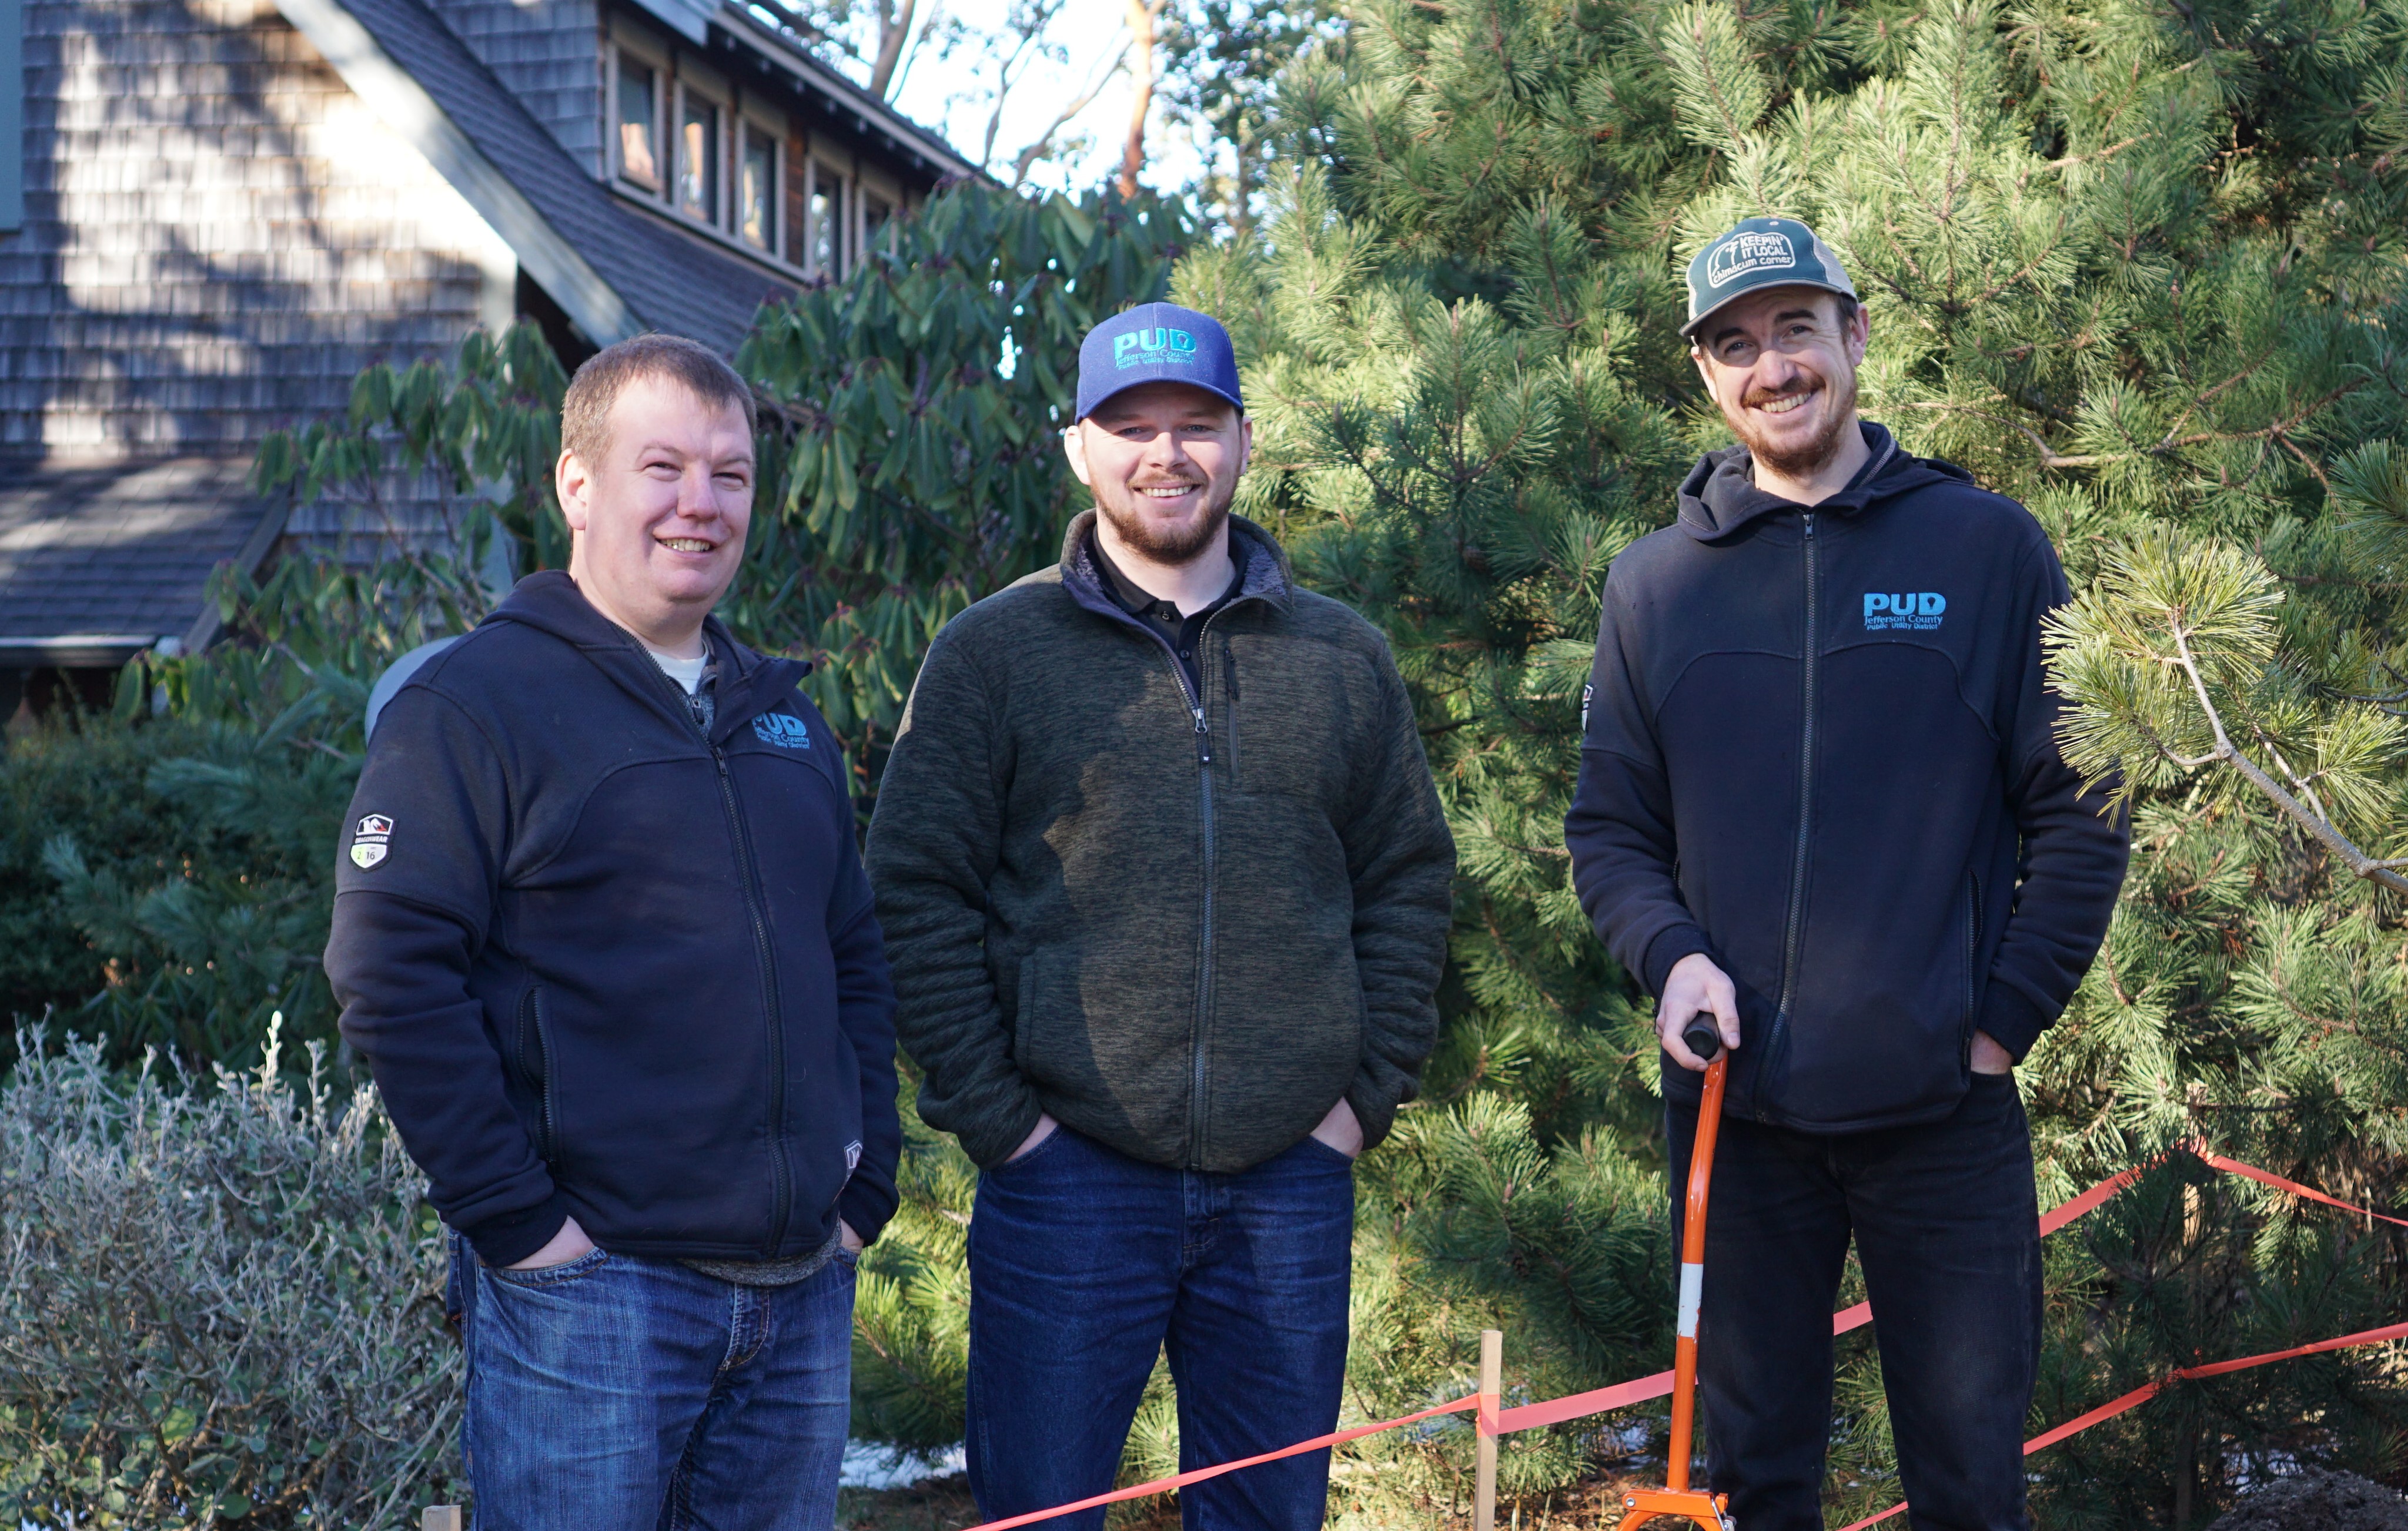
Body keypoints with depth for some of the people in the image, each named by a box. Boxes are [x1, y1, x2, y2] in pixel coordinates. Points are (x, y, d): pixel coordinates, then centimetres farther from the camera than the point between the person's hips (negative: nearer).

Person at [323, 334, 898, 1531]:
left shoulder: (780, 719, 17)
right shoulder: (473, 703, -6)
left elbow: (857, 961, 22)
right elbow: (391, 975, -14)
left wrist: (866, 1182, 11)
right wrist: (516, 1217, -16)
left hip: (803, 1293, 7)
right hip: (593, 1287, -6)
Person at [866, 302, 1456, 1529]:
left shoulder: (1342, 659, 10)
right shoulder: (993, 654, 1)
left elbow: (1409, 882, 13)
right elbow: (918, 890, -2)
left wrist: (1369, 1093, 4)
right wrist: (992, 1113, -7)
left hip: (1291, 1180, 3)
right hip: (1069, 1175, -2)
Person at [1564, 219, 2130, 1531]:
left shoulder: (1988, 548, 1)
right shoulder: (1655, 582, 8)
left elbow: (2077, 811, 0)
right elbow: (1609, 827, 10)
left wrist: (2004, 1020, -6)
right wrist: (1669, 956, -9)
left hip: (1945, 1111, -2)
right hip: (1733, 1109, 2)